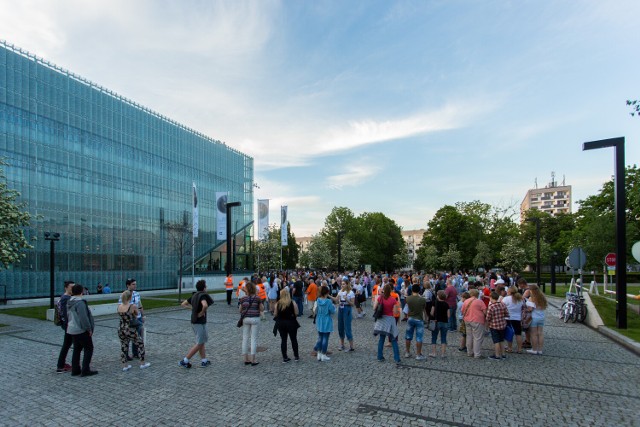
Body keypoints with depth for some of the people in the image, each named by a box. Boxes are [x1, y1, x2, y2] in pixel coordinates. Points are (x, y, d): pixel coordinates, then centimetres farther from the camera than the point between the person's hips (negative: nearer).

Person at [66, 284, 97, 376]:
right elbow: (84, 318, -23)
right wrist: (89, 329, -15)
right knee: (88, 349, 0)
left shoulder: (69, 303, 8)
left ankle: (75, 370, 21)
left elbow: (68, 316, 18)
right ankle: (85, 370, -1)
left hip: (72, 330, 9)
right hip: (81, 330, -9)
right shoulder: (80, 302, -21)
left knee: (77, 349, 16)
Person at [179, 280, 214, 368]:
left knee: (202, 341, 18)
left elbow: (183, 304, 16)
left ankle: (204, 361, 21)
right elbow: (205, 305, -37)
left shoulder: (194, 296, 9)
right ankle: (184, 361, 3)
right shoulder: (202, 295, -17)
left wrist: (192, 308, 9)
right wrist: (202, 313, -19)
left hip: (194, 322, 9)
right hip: (200, 323, -9)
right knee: (199, 344, 1)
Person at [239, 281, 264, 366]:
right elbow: (262, 309, -1)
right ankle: (253, 360, 3)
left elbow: (240, 310, 5)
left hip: (245, 319, 2)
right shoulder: (257, 298, -8)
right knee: (254, 338, 3)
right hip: (255, 319, -2)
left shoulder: (243, 299, -2)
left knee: (245, 338, 12)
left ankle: (246, 359, 16)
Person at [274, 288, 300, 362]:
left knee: (283, 340, 10)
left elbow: (276, 315, -3)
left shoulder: (278, 304, -7)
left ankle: (285, 358, 12)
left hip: (280, 323, 1)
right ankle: (296, 356, 22)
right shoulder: (293, 303, -12)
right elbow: (296, 314, -10)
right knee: (294, 339, 13)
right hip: (291, 323, -1)